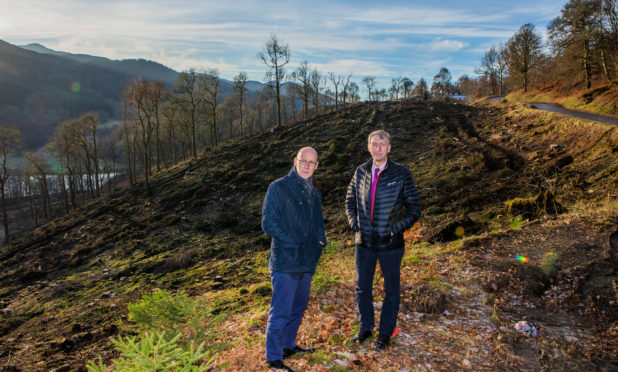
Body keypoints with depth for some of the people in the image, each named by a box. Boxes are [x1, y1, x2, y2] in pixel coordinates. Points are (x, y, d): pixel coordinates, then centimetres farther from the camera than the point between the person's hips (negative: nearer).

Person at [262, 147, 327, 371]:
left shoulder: (314, 192, 12)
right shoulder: (279, 188, -10)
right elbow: (268, 223, -14)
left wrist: (320, 241, 3)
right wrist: (296, 243, -17)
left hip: (306, 263, 8)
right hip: (285, 262, -7)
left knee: (298, 309, 20)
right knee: (281, 312, -1)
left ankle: (288, 345, 38)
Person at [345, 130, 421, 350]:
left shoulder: (401, 174, -8)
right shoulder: (361, 172, 2)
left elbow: (414, 208, -4)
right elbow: (350, 200, 14)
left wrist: (396, 229, -14)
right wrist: (354, 222, 0)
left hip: (390, 244, -3)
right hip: (364, 243, 3)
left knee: (391, 290, 12)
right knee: (362, 287, 16)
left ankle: (386, 332, 31)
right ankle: (365, 328, 36)